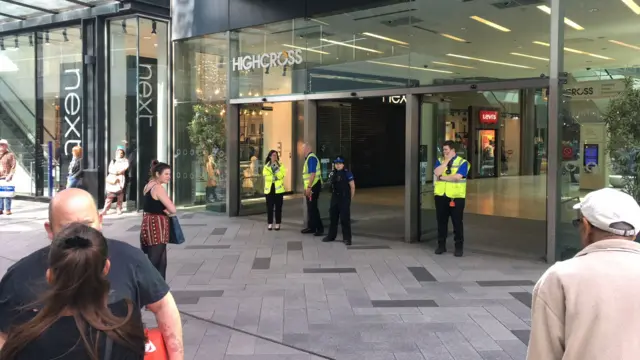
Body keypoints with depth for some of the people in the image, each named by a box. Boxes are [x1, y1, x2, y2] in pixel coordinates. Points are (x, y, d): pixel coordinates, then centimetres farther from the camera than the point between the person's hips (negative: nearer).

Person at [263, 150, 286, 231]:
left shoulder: (280, 165, 5)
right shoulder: (266, 166, 6)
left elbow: (281, 175, -10)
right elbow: (266, 177, -8)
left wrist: (276, 168, -18)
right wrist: (274, 177, -19)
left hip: (278, 189, 0)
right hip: (269, 189, 0)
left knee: (278, 207, 2)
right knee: (270, 207, 2)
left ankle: (278, 224, 9)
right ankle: (270, 223, 11)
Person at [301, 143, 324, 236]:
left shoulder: (311, 158, -16)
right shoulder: (308, 158, 15)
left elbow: (313, 174, -23)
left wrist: (309, 187, -24)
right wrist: (306, 187, 21)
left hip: (313, 186, -10)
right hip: (310, 186, 10)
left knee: (312, 208, -7)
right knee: (310, 208, 13)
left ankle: (320, 228, -3)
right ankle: (311, 227, 20)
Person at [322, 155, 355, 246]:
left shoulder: (347, 173, -9)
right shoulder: (332, 174, 6)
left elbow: (352, 187, -7)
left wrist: (349, 199, -4)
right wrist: (333, 196, 9)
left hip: (344, 199, -6)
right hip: (334, 198, 6)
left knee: (345, 219, -4)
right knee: (333, 217, 13)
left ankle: (347, 238, 2)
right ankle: (331, 236, 26)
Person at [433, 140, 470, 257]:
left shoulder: (462, 162, -3)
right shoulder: (439, 161, 9)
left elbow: (457, 177, -17)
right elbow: (437, 173, -10)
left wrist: (442, 177, -8)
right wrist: (446, 161, -10)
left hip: (456, 197, -3)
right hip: (441, 196, 3)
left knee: (457, 222, 3)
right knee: (441, 221, 10)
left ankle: (459, 247, 13)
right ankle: (441, 245, 21)